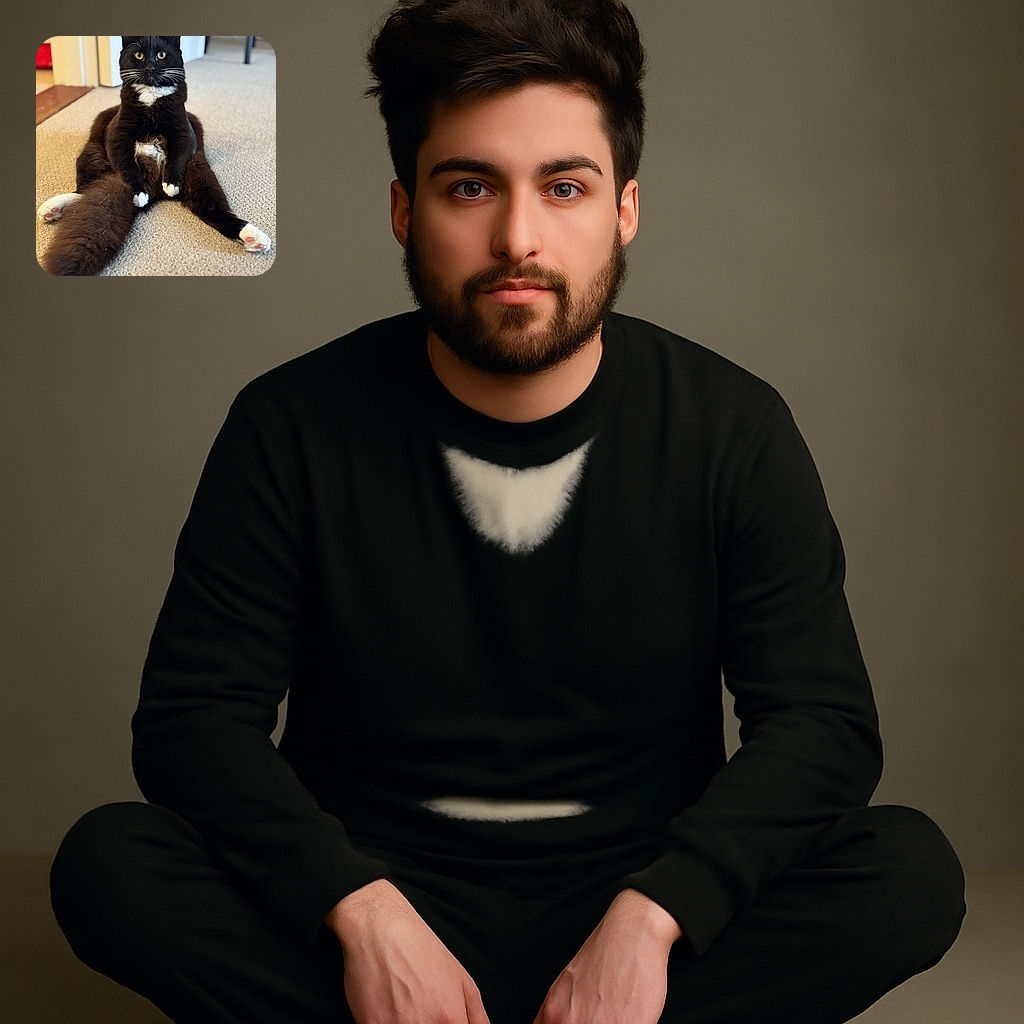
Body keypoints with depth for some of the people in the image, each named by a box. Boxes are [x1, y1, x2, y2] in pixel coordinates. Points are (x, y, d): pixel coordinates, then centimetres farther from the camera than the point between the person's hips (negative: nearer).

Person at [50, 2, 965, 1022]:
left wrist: (648, 915, -24)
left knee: (911, 871, -26)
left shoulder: (733, 431, -4)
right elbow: (193, 716, -7)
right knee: (107, 864, -24)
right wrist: (362, 912, -23)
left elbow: (823, 725, -7)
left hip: (646, 894, 1)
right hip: (370, 893, 0)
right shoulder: (293, 428, -6)